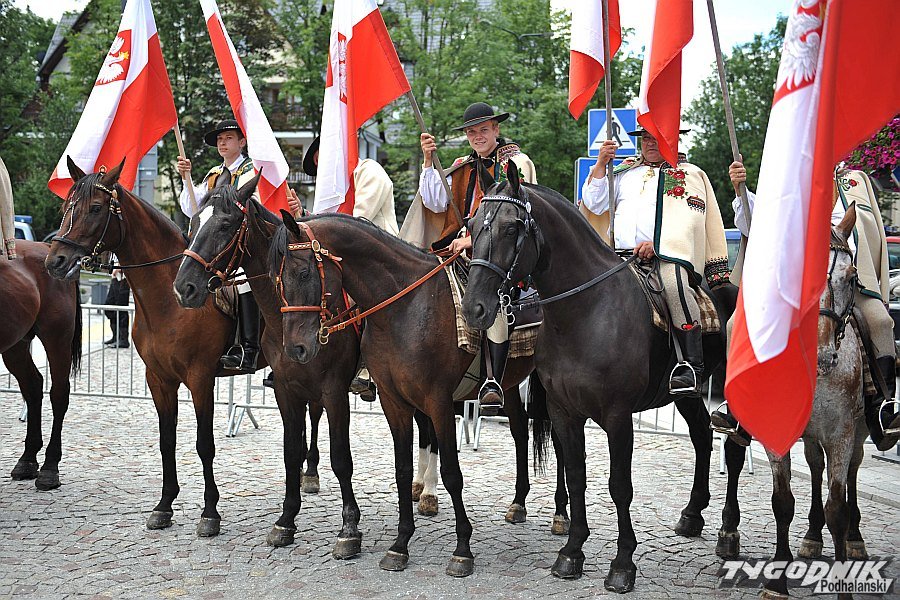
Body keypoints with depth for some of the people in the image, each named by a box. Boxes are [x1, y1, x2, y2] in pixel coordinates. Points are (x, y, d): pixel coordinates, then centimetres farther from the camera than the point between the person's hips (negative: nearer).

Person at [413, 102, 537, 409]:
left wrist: (474, 239, -16)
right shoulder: (462, 168, 22)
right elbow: (436, 203, 12)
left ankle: (493, 383, -33)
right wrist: (428, 162, 3)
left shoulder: (517, 162, 4)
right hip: (462, 249, 6)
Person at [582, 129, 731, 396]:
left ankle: (692, 366, -31)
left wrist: (656, 244, -14)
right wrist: (601, 164, 12)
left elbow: (688, 221, 3)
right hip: (620, 254, 5)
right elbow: (595, 204, 23)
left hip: (667, 255, -5)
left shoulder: (691, 175, 18)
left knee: (674, 284, -35)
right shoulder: (625, 172, 31)